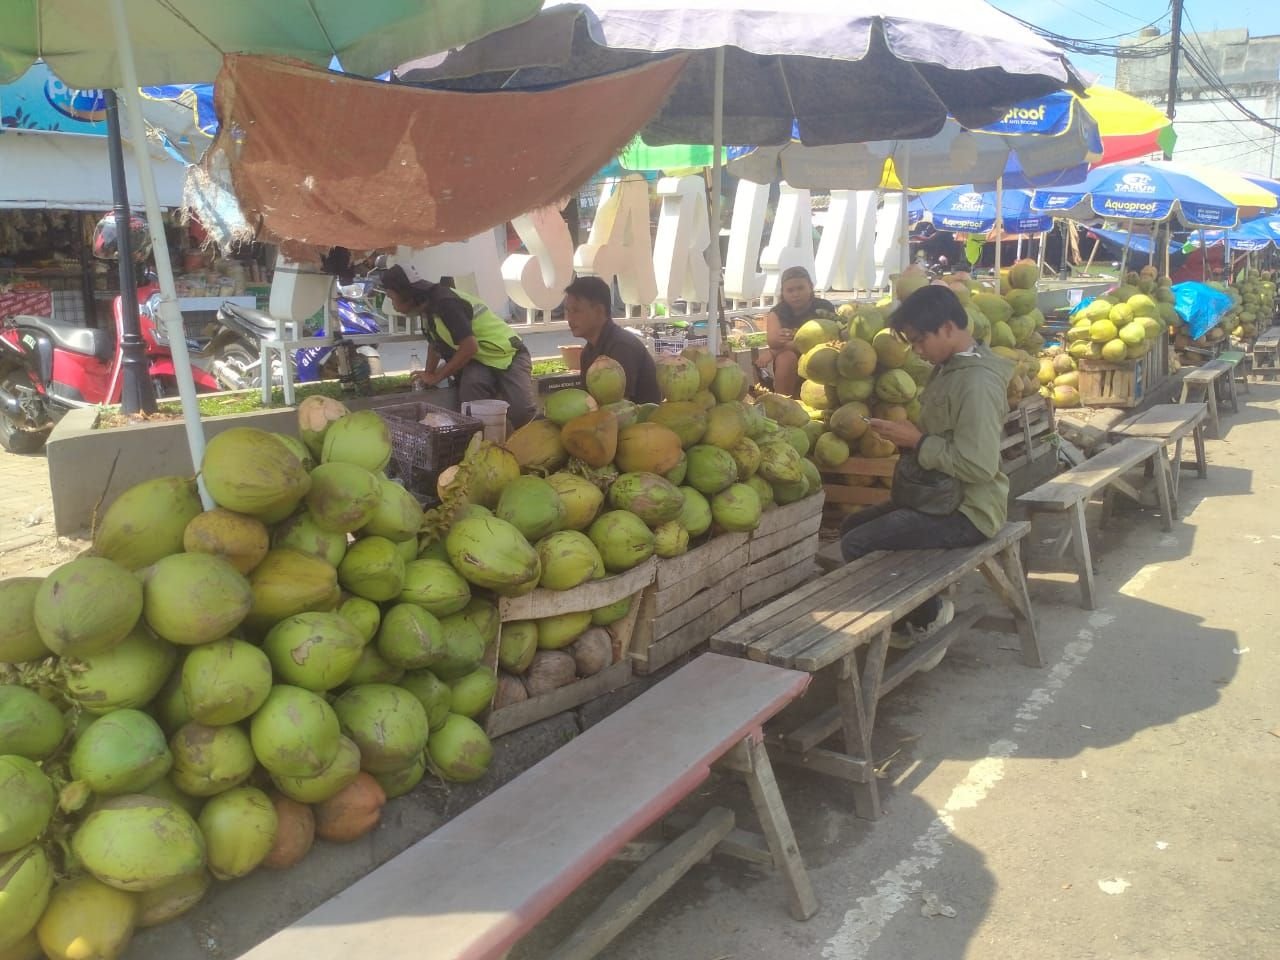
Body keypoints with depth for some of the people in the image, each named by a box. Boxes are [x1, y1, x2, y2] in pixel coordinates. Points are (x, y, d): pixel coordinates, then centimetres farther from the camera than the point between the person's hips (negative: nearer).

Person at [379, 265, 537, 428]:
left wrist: (436, 377, -20)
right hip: (480, 358, 8)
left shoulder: (445, 303, -26)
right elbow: (434, 344, 20)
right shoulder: (428, 307, 4)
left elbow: (469, 347, -29)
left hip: (508, 354, -8)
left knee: (520, 413, -25)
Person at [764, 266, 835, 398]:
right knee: (787, 357, -32)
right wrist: (778, 340, -52)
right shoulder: (777, 313, -7)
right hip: (790, 367, 0)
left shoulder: (824, 308, -9)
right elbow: (771, 341, -26)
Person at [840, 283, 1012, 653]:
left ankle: (929, 615, 4)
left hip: (968, 510, -10)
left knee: (857, 546, -16)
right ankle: (901, 617, 18)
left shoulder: (977, 382, -23)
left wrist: (917, 441, -19)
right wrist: (908, 433, 1)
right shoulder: (951, 366, 9)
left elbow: (978, 465, -28)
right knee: (852, 527, 10)